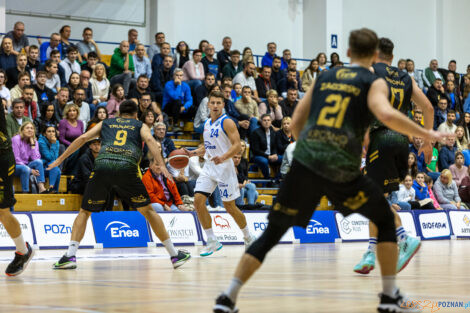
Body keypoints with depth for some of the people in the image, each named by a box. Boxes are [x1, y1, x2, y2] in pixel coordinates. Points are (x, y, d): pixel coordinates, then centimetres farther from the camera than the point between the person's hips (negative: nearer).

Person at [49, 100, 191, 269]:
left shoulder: (105, 123, 30)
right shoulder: (140, 125, 25)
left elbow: (83, 138, 18)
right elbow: (150, 140, 4)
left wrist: (60, 159, 22)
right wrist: (161, 165, -7)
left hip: (102, 165, 1)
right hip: (127, 167, -1)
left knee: (85, 212, 16)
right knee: (147, 210, 14)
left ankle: (70, 255, 0)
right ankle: (175, 255, 16)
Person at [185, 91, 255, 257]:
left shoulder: (227, 122, -9)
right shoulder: (207, 124, 14)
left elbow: (237, 145, -17)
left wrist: (223, 157, -33)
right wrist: (193, 153, 10)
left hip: (224, 167, -6)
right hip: (208, 167, 7)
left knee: (229, 206, 1)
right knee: (198, 201, -10)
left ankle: (248, 238, 24)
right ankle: (212, 242, -2)